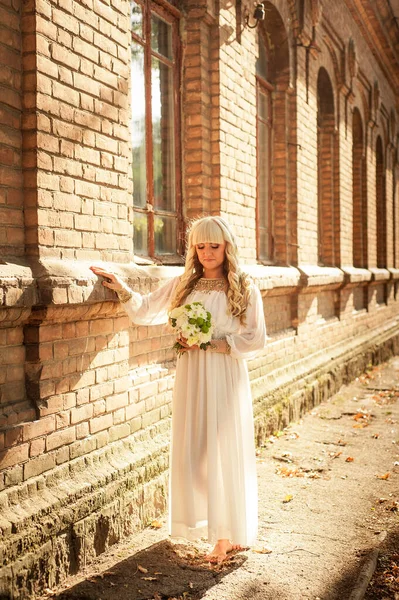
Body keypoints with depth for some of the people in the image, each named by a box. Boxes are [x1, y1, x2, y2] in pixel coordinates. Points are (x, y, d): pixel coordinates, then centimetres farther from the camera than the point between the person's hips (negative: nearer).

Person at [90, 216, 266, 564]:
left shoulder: (244, 289, -1)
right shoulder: (183, 285, 9)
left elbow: (256, 340, -5)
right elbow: (145, 311, 15)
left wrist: (211, 342, -13)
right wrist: (121, 288, -1)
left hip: (226, 381, -3)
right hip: (191, 378, 4)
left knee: (225, 454, 1)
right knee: (192, 453, 6)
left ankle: (229, 534, 14)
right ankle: (206, 525, 21)